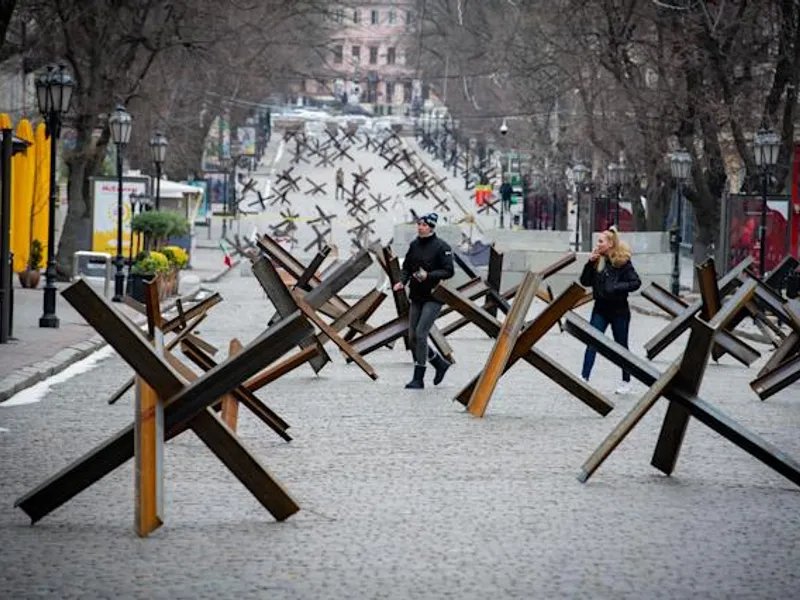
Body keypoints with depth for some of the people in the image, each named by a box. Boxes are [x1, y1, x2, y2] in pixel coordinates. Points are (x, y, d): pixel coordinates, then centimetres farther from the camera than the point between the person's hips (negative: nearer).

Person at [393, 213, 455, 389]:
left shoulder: (441, 247, -10)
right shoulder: (414, 245, 8)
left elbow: (448, 271, -11)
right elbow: (406, 267, 16)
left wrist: (428, 275, -24)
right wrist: (402, 281, -3)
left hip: (433, 297, -7)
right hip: (416, 297, 7)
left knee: (420, 334, -15)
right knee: (412, 338, 6)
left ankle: (418, 378, -10)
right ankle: (440, 364, 26)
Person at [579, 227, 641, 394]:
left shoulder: (622, 262, -11)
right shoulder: (598, 261, 3)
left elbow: (636, 282, -14)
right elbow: (585, 282, 2)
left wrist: (616, 287, -23)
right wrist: (590, 263, -9)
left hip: (619, 310, -4)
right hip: (600, 308, 4)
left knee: (621, 345, 9)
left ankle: (626, 381, 23)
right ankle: (584, 378, -8)